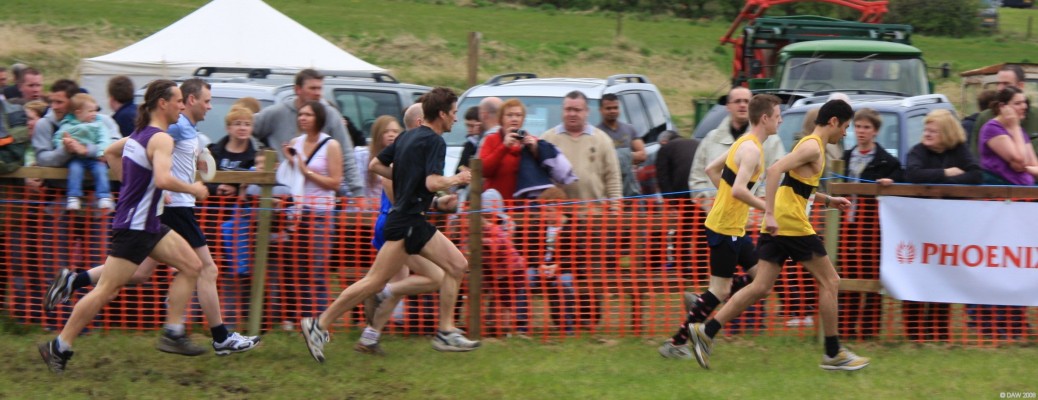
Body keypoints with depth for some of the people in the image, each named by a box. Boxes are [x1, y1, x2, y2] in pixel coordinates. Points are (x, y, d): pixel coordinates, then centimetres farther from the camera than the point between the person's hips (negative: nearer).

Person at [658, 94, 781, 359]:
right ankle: (676, 344, -2)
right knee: (720, 290, -6)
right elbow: (739, 190, -30)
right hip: (725, 228, -10)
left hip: (734, 227, 10)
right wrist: (768, 208, -23)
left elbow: (711, 169, 21)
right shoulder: (752, 150, -18)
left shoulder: (744, 143, 13)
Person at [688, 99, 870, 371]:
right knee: (829, 282, 1)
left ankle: (706, 331, -2)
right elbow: (775, 169, -24)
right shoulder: (813, 147, -11)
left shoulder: (810, 145, 20)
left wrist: (829, 200, 29)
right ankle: (833, 354, 5)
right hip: (792, 224, -10)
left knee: (761, 287, 5)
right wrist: (770, 213, -28)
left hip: (776, 226, 10)